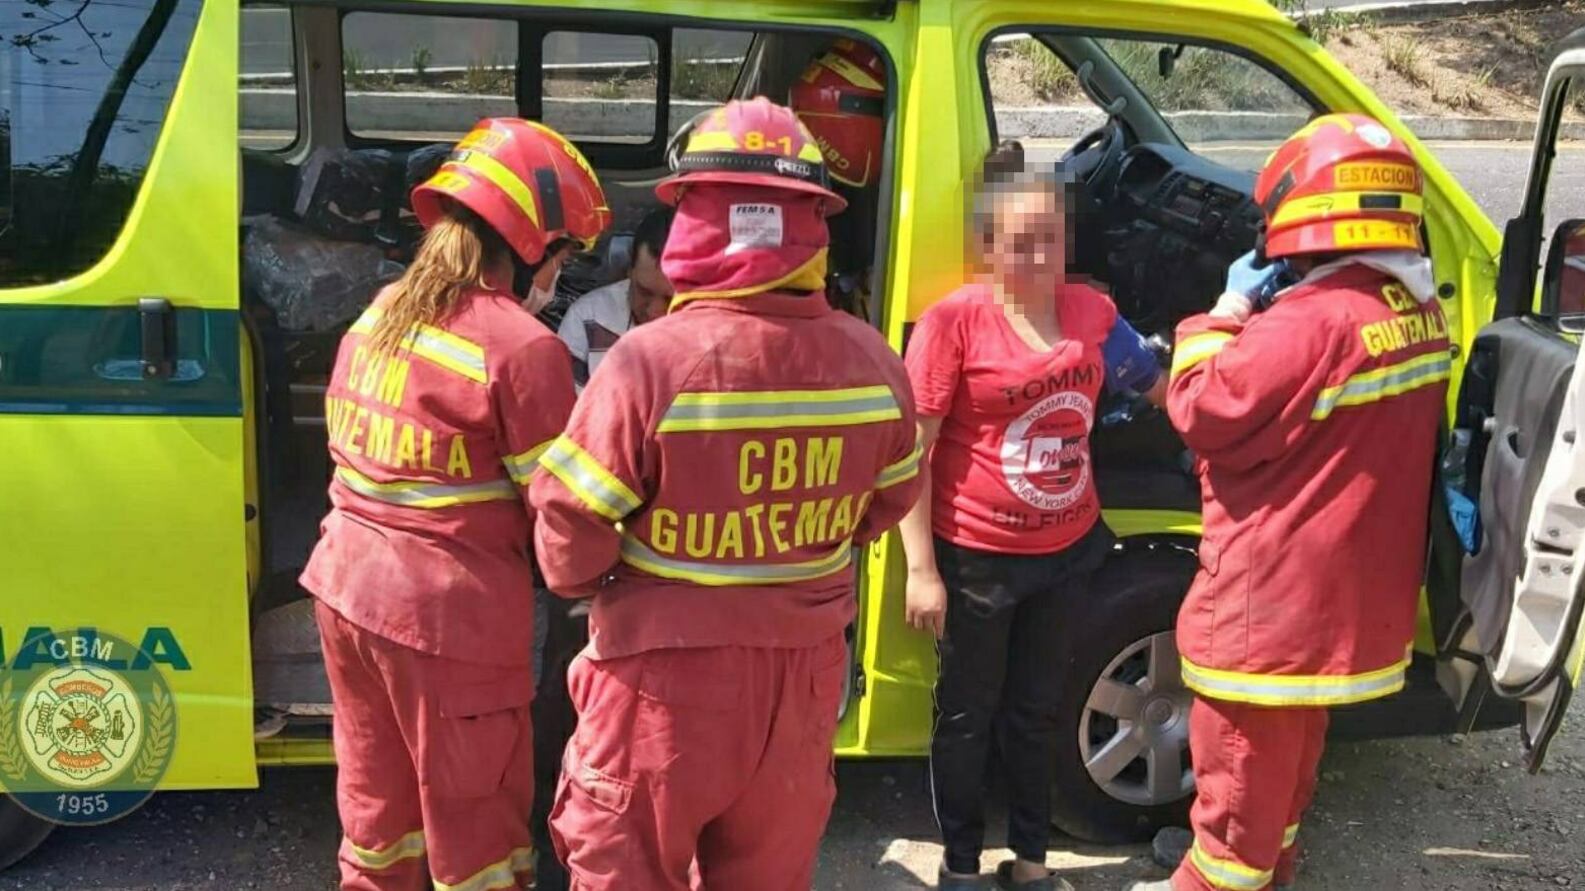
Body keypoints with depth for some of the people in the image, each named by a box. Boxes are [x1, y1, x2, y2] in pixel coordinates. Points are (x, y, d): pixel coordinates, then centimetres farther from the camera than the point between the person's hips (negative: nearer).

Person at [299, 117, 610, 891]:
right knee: (474, 821, 10)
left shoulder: (378, 314, 6)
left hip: (346, 587, 8)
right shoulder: (522, 348, -18)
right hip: (450, 611, -7)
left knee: (376, 799, 24)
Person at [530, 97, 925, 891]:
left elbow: (572, 522, -16)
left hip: (666, 671, -4)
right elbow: (888, 503, 7)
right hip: (801, 668, 4)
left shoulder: (652, 359, -24)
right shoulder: (870, 361, -8)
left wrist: (586, 584, 6)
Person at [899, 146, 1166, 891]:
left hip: (1067, 550, 4)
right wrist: (921, 569, -16)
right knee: (968, 713, 13)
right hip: (977, 556, -4)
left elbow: (1163, 389, 17)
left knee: (1036, 709, 20)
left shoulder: (1091, 310, -1)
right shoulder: (954, 320, -16)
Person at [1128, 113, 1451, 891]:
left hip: (1276, 599, -9)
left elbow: (1202, 410, -19)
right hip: (1347, 593, 10)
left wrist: (1230, 310, -7)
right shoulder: (1414, 311, 3)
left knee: (1243, 767, 8)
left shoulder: (1311, 323, -27)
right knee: (1286, 757, 27)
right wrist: (1261, 316, 0)